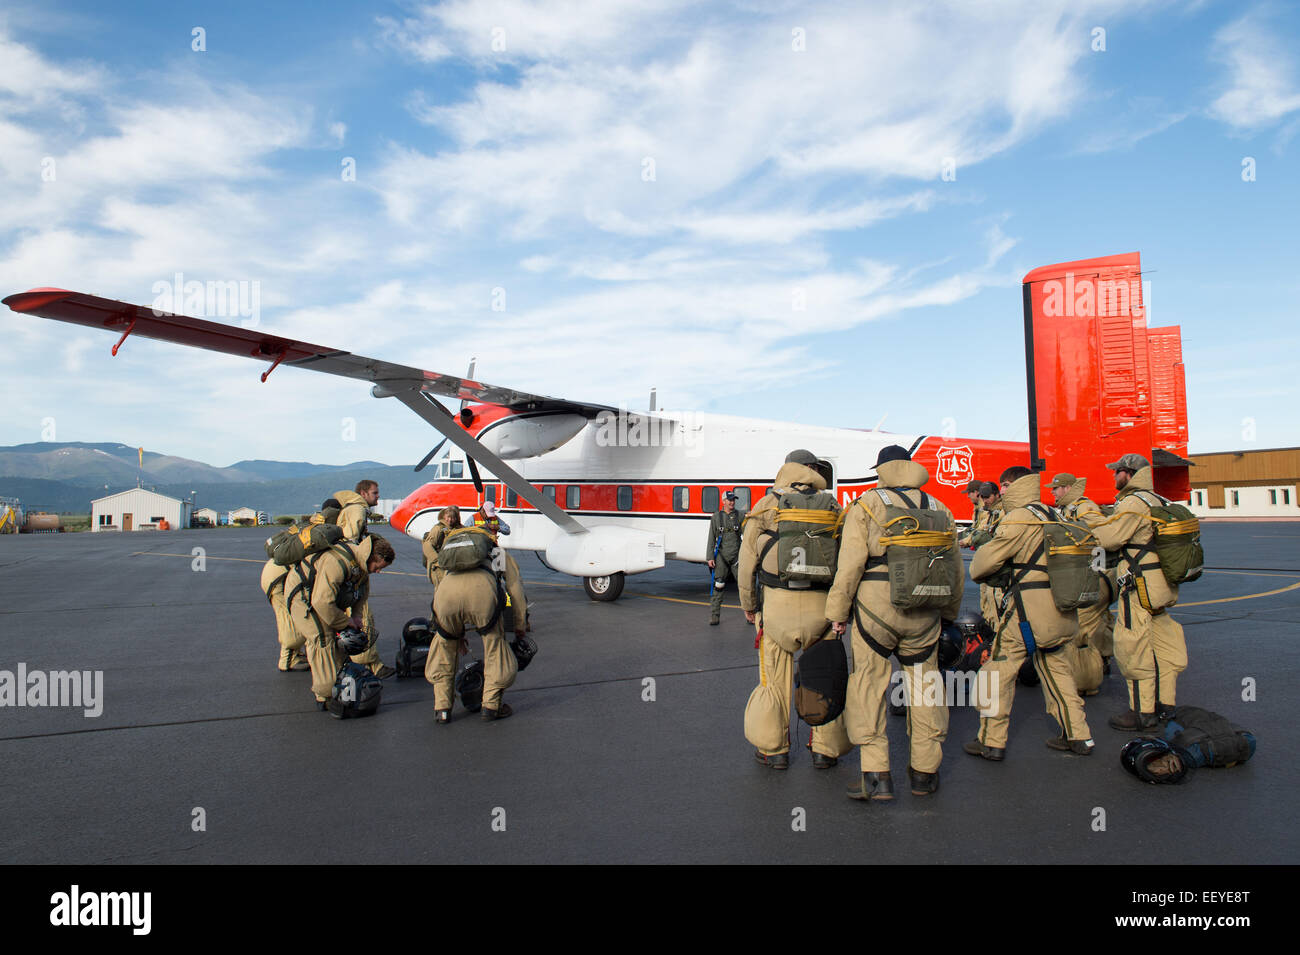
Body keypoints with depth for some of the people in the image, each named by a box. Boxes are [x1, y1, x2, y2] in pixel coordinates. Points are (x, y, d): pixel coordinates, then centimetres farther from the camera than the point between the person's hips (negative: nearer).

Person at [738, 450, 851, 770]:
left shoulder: (764, 509, 3)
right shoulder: (832, 508, 5)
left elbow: (746, 565, 3)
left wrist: (748, 606, 14)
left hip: (778, 605, -1)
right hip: (822, 606, 1)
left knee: (776, 677, 12)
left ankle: (774, 749, 21)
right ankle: (826, 749, 23)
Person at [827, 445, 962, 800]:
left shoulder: (867, 505, 1)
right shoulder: (939, 509, 14)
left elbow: (850, 564, -8)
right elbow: (955, 569, 16)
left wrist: (838, 612, -2)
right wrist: (948, 614, 28)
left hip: (876, 607, -3)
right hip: (924, 614, 4)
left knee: (869, 683, 3)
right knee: (923, 685, 14)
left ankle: (876, 774, 1)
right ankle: (925, 771, 25)